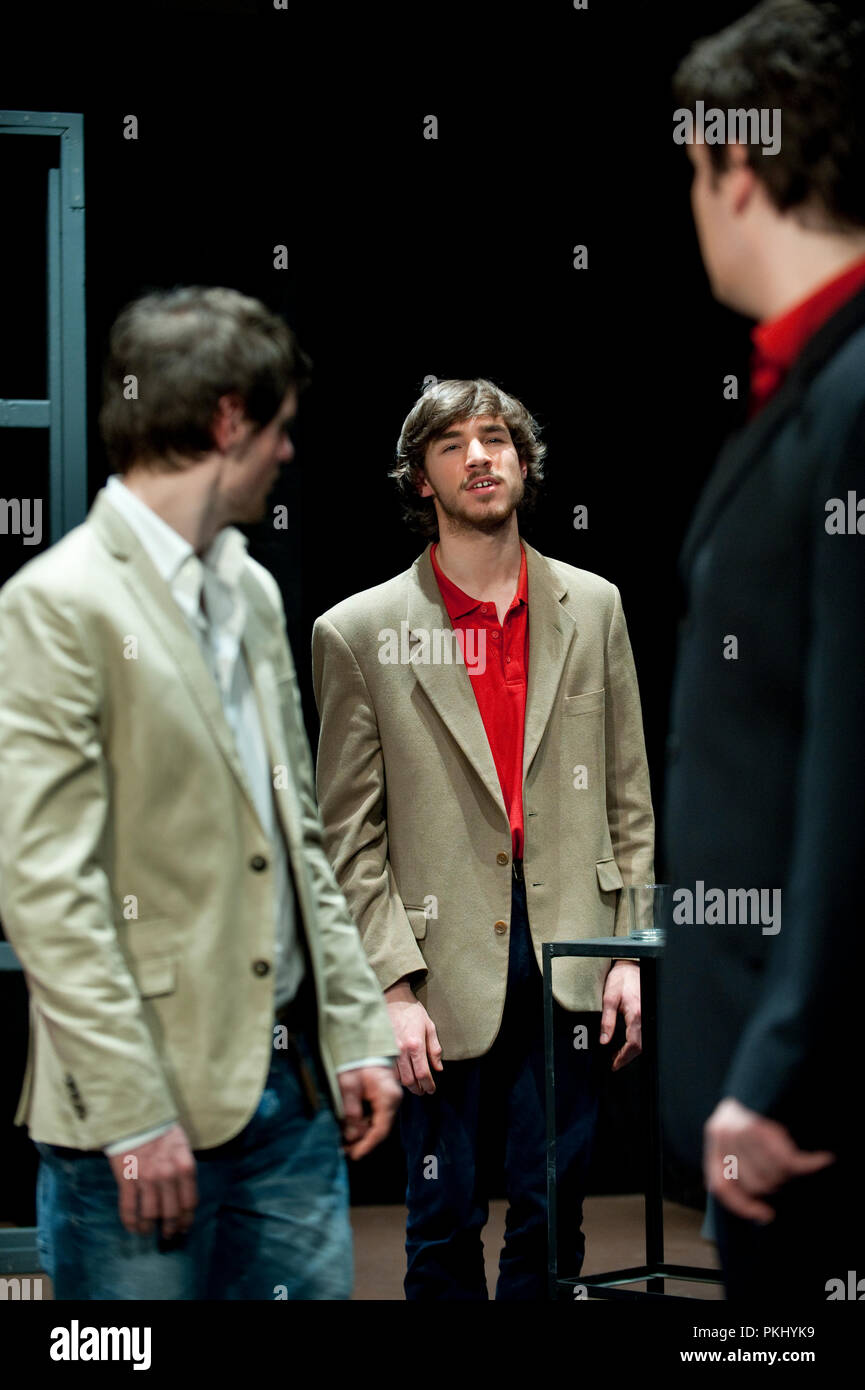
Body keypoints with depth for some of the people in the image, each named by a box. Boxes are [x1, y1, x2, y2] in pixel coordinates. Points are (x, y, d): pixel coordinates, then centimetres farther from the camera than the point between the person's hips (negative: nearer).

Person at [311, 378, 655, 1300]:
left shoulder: (592, 607, 9)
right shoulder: (358, 633, 0)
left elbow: (627, 792, 11)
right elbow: (349, 836, -1)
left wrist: (631, 952, 4)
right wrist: (393, 987, -9)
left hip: (569, 962, 2)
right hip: (446, 974, -2)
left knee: (551, 1216, 8)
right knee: (445, 1223, 5)